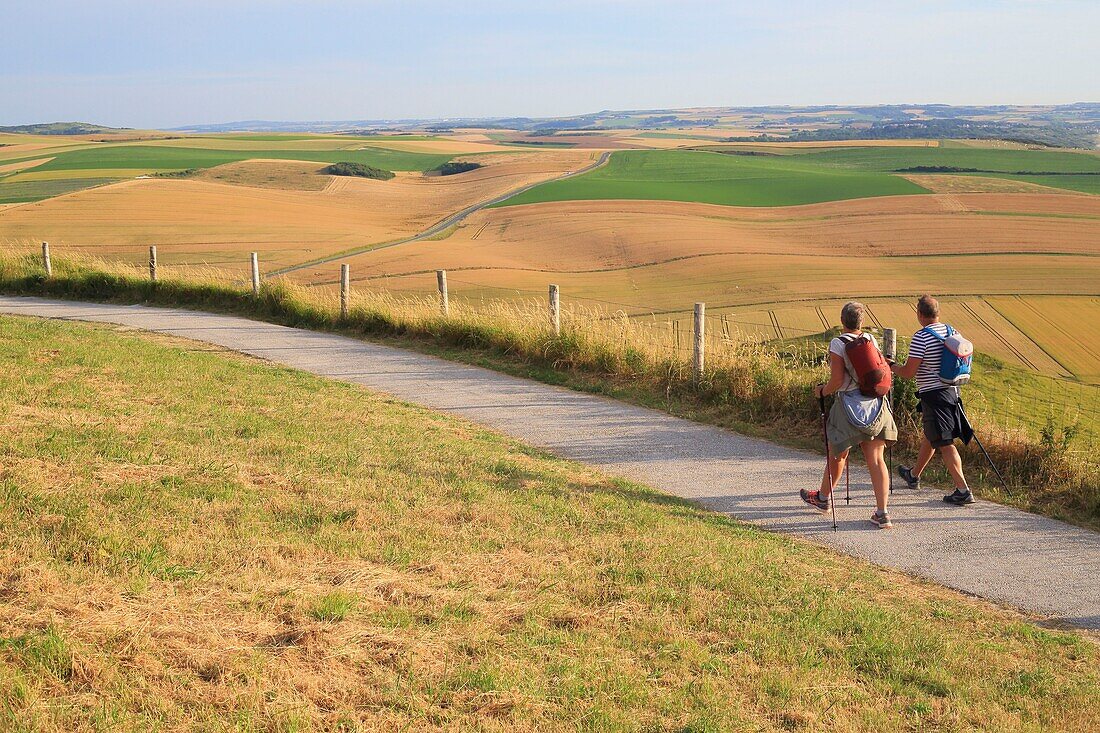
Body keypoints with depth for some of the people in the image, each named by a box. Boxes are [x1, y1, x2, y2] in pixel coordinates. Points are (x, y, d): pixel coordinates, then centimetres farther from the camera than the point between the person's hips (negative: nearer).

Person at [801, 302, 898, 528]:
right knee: (876, 459, 3)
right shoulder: (871, 340, 4)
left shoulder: (838, 344, -11)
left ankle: (823, 498, 36)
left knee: (837, 454, 15)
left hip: (850, 405, -4)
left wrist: (822, 391, 2)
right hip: (876, 405, 4)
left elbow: (837, 381, -15)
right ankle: (882, 513, -3)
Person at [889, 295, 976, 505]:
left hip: (933, 395, -8)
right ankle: (914, 475, 41)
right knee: (930, 437, 23)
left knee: (945, 444, -6)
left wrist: (892, 366, 2)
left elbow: (908, 373, -16)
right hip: (952, 391, 8)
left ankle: (963, 490, -9)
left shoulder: (921, 337, -18)